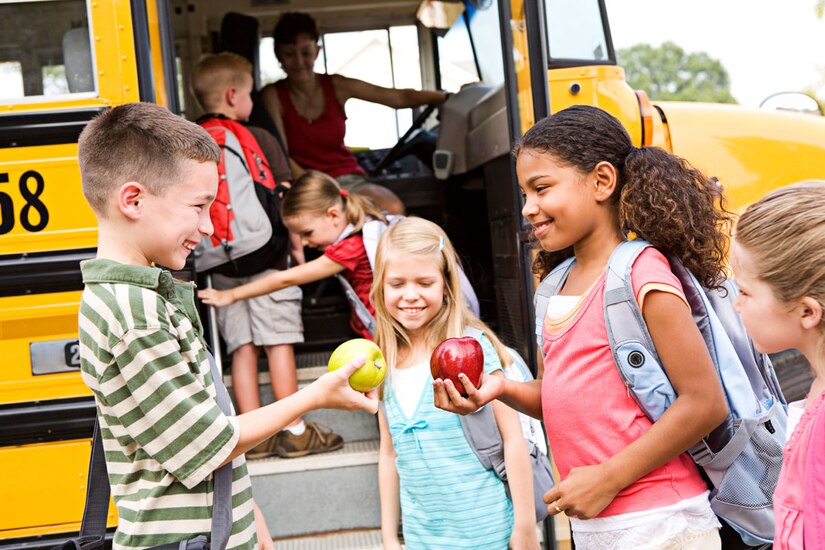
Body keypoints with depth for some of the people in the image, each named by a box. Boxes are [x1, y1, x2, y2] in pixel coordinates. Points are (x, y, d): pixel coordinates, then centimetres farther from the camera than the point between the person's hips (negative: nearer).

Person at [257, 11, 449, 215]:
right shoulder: (273, 95, -2)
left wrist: (449, 96, -10)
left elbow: (401, 98, 0)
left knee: (393, 209, -27)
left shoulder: (336, 86, 5)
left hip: (347, 178, 3)